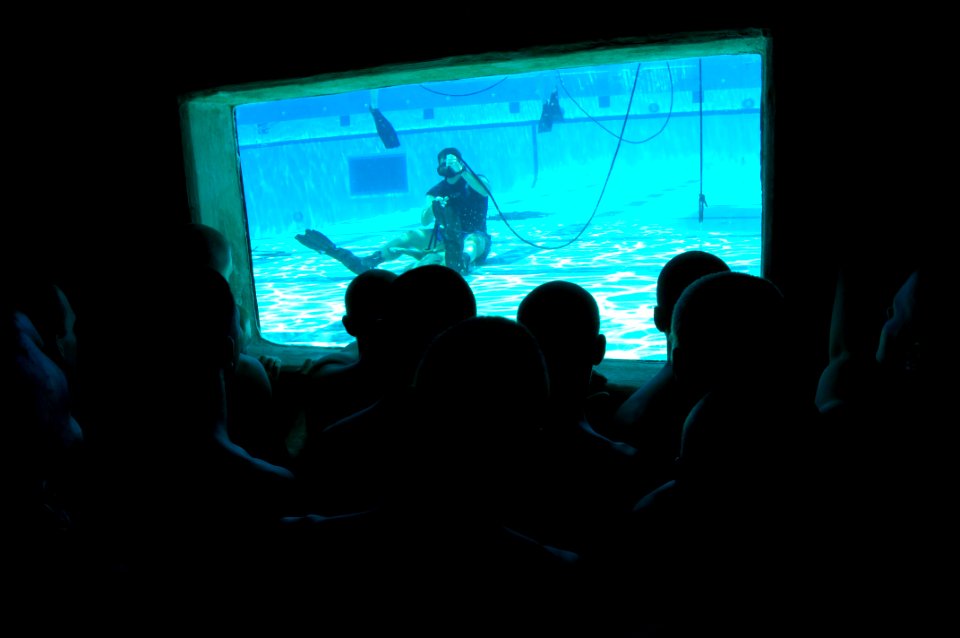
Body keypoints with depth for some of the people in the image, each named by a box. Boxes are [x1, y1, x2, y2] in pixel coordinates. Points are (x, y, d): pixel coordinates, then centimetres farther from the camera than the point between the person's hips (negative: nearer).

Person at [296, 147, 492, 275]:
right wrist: (433, 207, -29)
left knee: (473, 242, -40)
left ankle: (463, 261, -79)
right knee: (411, 236, -17)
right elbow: (424, 221, -7)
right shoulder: (437, 191, 7)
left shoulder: (476, 181, -2)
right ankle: (364, 263, -33)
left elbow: (486, 191, -27)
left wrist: (461, 170, -35)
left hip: (476, 237, -4)